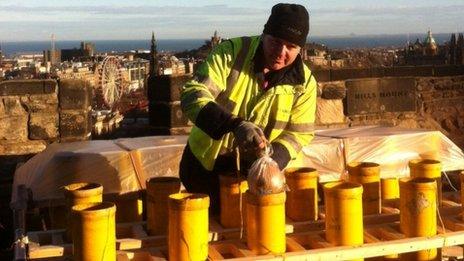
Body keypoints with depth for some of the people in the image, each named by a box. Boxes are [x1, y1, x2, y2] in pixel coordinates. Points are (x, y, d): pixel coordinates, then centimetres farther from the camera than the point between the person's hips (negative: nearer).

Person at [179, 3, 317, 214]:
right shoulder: (231, 53, -16)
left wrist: (272, 161, -26)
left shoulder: (304, 83, -9)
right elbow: (192, 95, -27)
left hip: (254, 174, 1)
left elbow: (299, 133, -5)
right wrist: (235, 125, -43)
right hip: (206, 164, -1)